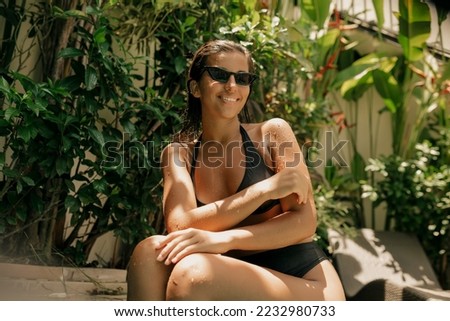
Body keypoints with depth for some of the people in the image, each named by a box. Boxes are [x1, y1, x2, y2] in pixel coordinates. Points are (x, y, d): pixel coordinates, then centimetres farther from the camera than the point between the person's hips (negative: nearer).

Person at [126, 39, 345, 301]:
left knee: (192, 269, -29)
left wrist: (222, 240, -22)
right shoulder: (177, 153, 7)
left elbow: (304, 222, -9)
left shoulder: (272, 133, 0)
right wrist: (264, 189, -16)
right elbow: (180, 227, -10)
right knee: (150, 252, -23)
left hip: (306, 283, -2)